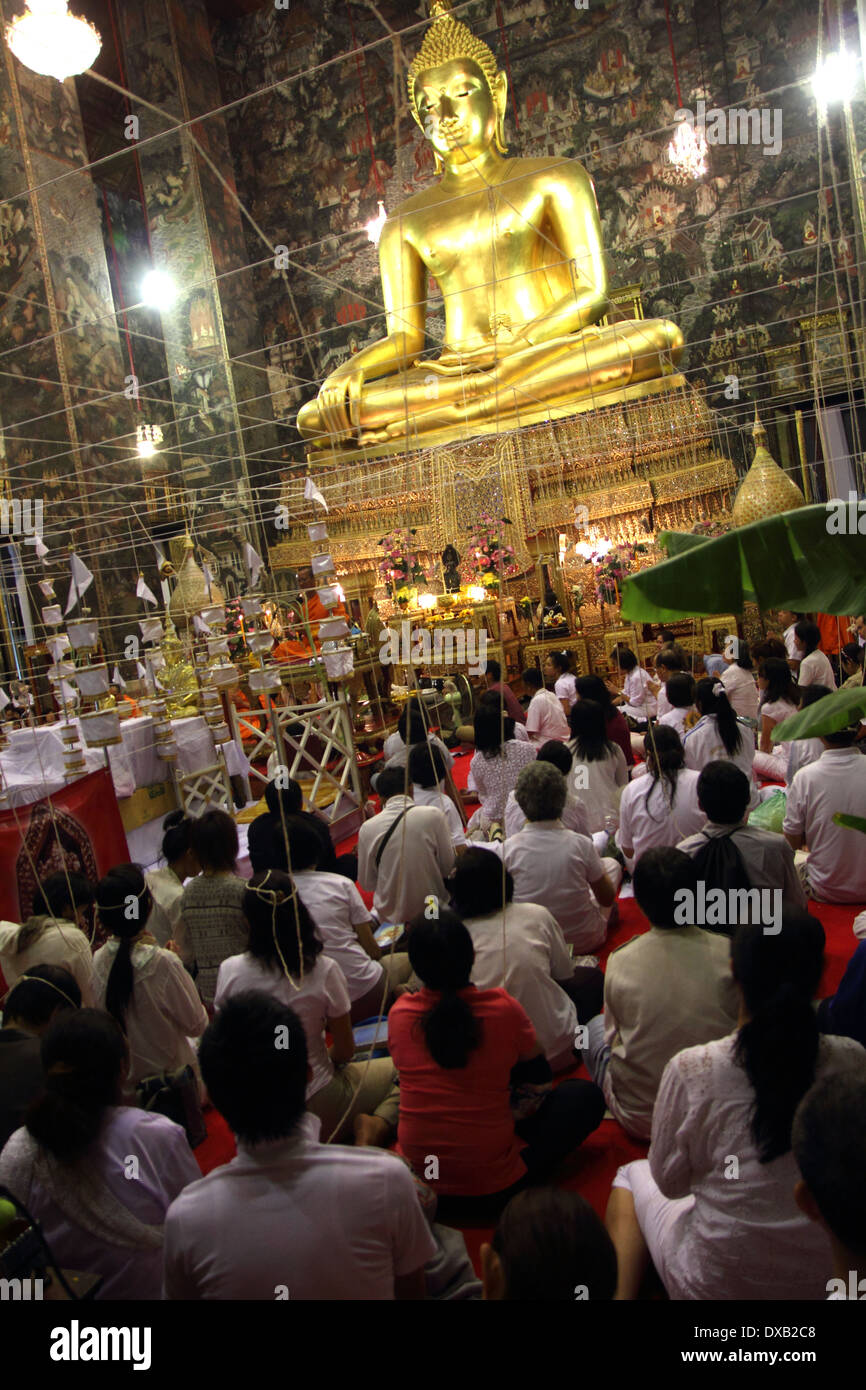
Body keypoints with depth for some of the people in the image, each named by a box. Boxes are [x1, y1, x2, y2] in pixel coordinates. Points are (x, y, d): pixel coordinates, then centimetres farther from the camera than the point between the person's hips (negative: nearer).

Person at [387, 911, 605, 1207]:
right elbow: (539, 1070, 2)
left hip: (417, 1172, 4)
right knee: (585, 1095, 8)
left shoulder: (399, 1014, -10)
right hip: (492, 1180, -4)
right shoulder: (503, 1008, -18)